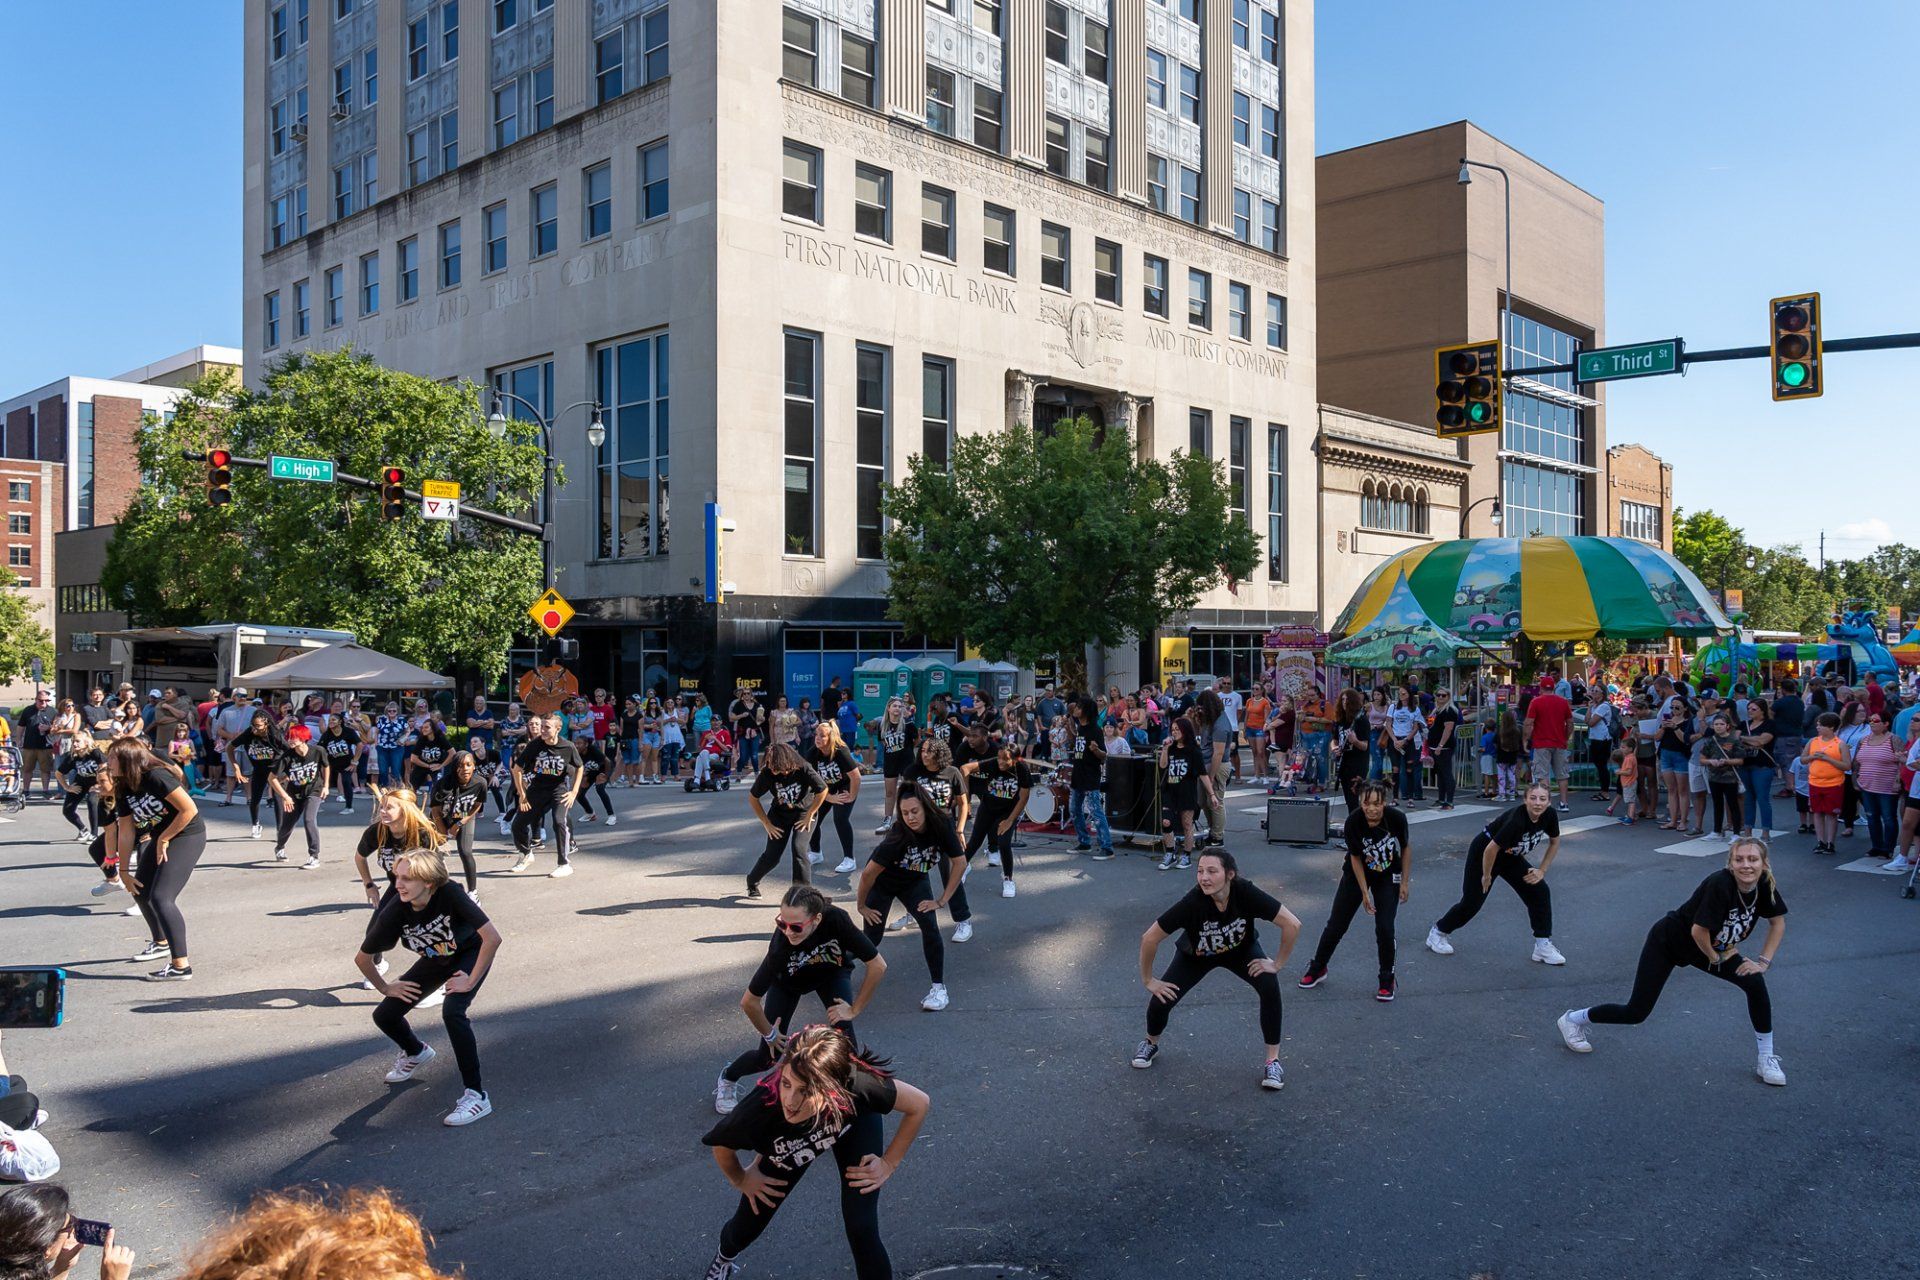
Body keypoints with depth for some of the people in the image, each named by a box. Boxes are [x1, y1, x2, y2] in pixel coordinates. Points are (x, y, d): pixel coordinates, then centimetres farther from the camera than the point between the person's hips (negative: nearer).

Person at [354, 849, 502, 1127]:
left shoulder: (450, 894, -37)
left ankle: (477, 1096, -19)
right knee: (384, 1015, 1)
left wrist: (471, 982, -33)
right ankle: (416, 1052, 38)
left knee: (452, 1012, -29)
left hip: (471, 954, -5)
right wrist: (385, 988, 0)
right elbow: (362, 958, -7)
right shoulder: (394, 912, -25)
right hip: (435, 960, 5)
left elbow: (493, 938, -40)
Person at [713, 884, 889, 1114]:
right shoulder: (780, 947, -42)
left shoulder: (837, 920, -42)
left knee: (843, 1034, -22)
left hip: (832, 973, 1)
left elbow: (877, 966, -31)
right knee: (770, 1054, 5)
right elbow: (749, 1002, -30)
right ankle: (727, 1080, 35)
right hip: (788, 981, -1)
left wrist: (854, 1009, -23)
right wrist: (769, 1034, -14)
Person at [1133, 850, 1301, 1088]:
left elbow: (1292, 925, -29)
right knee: (1161, 999, -11)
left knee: (1270, 986, -23)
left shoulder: (1247, 893, -37)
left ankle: (1273, 1061, -5)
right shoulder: (1192, 902, -38)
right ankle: (1151, 1043, 25)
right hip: (1195, 955, 0)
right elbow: (1149, 938, -29)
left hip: (1241, 950, 1)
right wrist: (1148, 980, -19)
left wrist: (1277, 964, -22)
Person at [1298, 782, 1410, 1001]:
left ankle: (1387, 981, 11)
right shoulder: (1353, 822, -28)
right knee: (1336, 924, 5)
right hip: (1357, 874, 0)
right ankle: (1317, 968, 27)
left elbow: (1406, 847, -7)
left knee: (1385, 929, -11)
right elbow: (1356, 858, -15)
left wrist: (1405, 882, -5)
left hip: (1388, 877, 0)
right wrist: (1365, 893, -14)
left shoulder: (1397, 818, -27)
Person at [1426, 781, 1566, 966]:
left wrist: (1541, 870, -1)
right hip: (1484, 853, -6)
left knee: (1540, 892, -6)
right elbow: (1491, 849, -31)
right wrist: (1486, 876, -16)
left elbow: (1554, 842, 3)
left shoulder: (1550, 815, -18)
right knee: (1472, 902, 3)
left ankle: (1543, 946, 4)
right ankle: (1438, 933, 26)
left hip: (1511, 857, 6)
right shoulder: (1517, 819, -38)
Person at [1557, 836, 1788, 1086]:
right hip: (1668, 941, -6)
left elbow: (1778, 922, 3)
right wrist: (1716, 957, -13)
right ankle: (1573, 1019, 21)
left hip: (1709, 946, 6)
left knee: (1755, 983, -12)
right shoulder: (1721, 884, -35)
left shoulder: (1765, 886, -15)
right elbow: (1699, 930, -32)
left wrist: (1764, 961, -5)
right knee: (1636, 1013, -3)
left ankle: (1767, 1060, 6)